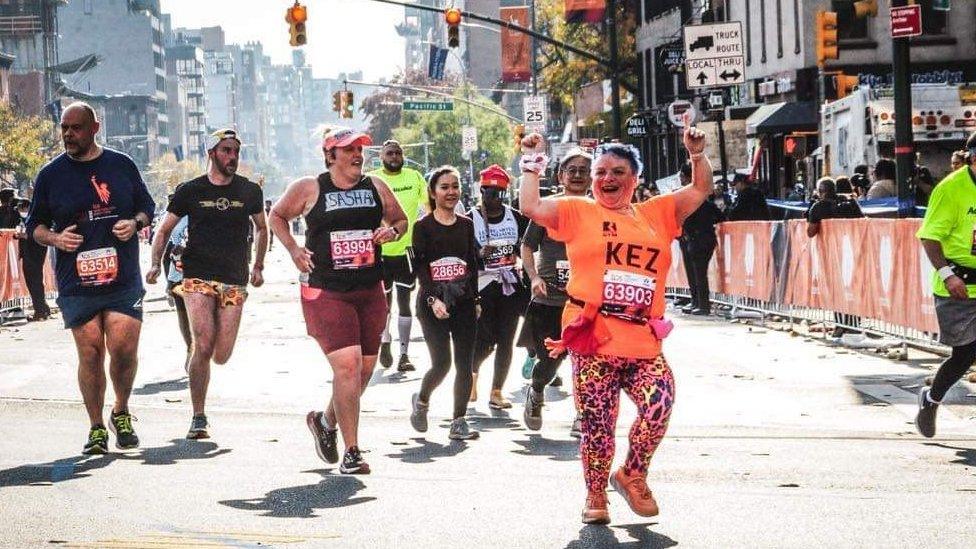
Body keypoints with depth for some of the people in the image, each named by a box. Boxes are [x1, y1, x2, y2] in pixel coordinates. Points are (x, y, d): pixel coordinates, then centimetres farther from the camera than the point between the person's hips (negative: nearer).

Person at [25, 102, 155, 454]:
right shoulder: (51, 174, 6)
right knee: (90, 352, -1)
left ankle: (121, 412, 17)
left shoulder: (122, 166, 8)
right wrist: (54, 238, -8)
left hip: (123, 278, 0)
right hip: (76, 281, 0)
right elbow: (34, 224, 13)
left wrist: (135, 223, -4)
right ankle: (96, 428, 12)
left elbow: (147, 207, 18)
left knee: (124, 349, -8)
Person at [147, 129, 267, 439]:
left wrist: (258, 267, 17)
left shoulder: (249, 191, 8)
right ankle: (199, 417, -7)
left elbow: (261, 228, 24)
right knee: (203, 346, -16)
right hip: (198, 278, -2)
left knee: (221, 356, -3)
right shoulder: (190, 191, 3)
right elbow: (164, 229, 11)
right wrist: (156, 263, -3)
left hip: (234, 281, 2)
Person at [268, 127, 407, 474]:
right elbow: (277, 216, 13)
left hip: (370, 292, 5)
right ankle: (352, 453, -11)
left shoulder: (376, 187, 8)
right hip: (325, 292, -5)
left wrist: (392, 231, -3)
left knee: (364, 370, 11)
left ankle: (326, 421, 39)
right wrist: (293, 249, -2)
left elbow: (400, 220, 20)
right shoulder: (308, 189, -1)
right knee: (347, 365, -17)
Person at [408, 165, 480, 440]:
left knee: (465, 364, -1)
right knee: (442, 363, -9)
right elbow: (420, 266, -9)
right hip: (433, 304, -4)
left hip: (464, 302, 4)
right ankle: (421, 400, 21)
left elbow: (473, 263, 15)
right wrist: (433, 299, -20)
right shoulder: (423, 227, -3)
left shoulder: (466, 225, 11)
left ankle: (458, 422, 5)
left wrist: (475, 299, 12)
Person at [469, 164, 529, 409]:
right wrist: (479, 254, -24)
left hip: (510, 285, 3)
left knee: (505, 341, 2)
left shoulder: (515, 217, 7)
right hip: (483, 286, -3)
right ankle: (473, 372, 26)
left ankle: (496, 392, 11)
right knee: (484, 341, -7)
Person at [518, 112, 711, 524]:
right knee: (597, 424, 1)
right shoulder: (578, 212, 8)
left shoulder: (656, 214, 16)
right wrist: (532, 161, 3)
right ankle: (595, 495, 21)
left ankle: (632, 475, 9)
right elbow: (530, 207, -1)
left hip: (644, 343, 2)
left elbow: (701, 190, 20)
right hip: (593, 342, -2)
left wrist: (696, 153, 7)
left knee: (659, 406, -16)